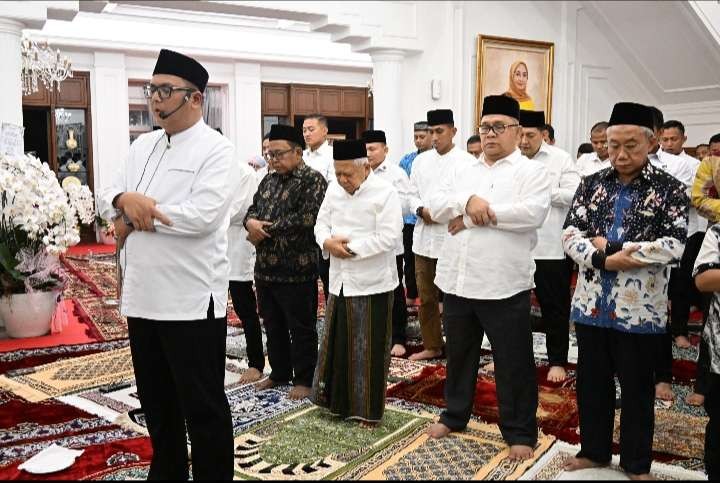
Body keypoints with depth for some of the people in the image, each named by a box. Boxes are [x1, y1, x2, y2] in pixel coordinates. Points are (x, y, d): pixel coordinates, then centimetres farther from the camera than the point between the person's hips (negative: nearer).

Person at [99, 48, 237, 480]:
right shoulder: (143, 145, 14)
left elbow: (200, 215, -21)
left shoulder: (216, 150, -9)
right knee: (156, 401, 20)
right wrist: (126, 200, -11)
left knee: (203, 406, 5)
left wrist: (136, 215, -11)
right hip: (142, 295, 8)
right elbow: (108, 197, 13)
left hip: (191, 299, -7)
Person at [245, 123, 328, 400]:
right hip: (265, 268, 7)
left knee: (301, 328, 4)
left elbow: (306, 218, -21)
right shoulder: (269, 180, 15)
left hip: (297, 270, -7)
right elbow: (252, 210, 16)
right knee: (273, 324, 17)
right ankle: (280, 373, 31)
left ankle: (303, 379, 17)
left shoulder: (312, 180, -9)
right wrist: (251, 223, -10)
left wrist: (265, 229, -14)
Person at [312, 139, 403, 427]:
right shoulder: (334, 190, 7)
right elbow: (321, 224, 11)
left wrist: (351, 247, -18)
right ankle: (340, 402, 29)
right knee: (337, 344, 13)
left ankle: (369, 410, 16)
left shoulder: (385, 193, -12)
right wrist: (328, 242, -11)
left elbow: (390, 237, -19)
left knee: (369, 350, 2)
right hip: (340, 281, 6)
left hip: (372, 283, -6)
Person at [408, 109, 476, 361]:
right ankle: (432, 346, 28)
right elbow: (413, 194, 13)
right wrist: (422, 210, -8)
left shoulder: (467, 161, -6)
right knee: (426, 297, 13)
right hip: (424, 237, 5)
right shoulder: (421, 160, 10)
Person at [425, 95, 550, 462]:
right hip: (457, 280, 5)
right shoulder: (460, 170, 13)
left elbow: (532, 213, -18)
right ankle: (454, 415, 37)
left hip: (504, 285, -5)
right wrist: (468, 200, -17)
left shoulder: (531, 171, -1)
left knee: (513, 363, 6)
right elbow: (436, 208, 3)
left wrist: (471, 216, -14)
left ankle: (519, 432, 21)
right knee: (459, 354, 19)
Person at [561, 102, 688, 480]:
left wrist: (610, 245, -15)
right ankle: (594, 451, 33)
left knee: (637, 389, 11)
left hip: (639, 308, -3)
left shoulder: (670, 190, -4)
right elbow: (570, 234, -3)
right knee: (591, 383, 15)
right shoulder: (591, 184, 5)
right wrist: (605, 260, -19)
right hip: (591, 304, 3)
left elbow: (674, 246, -15)